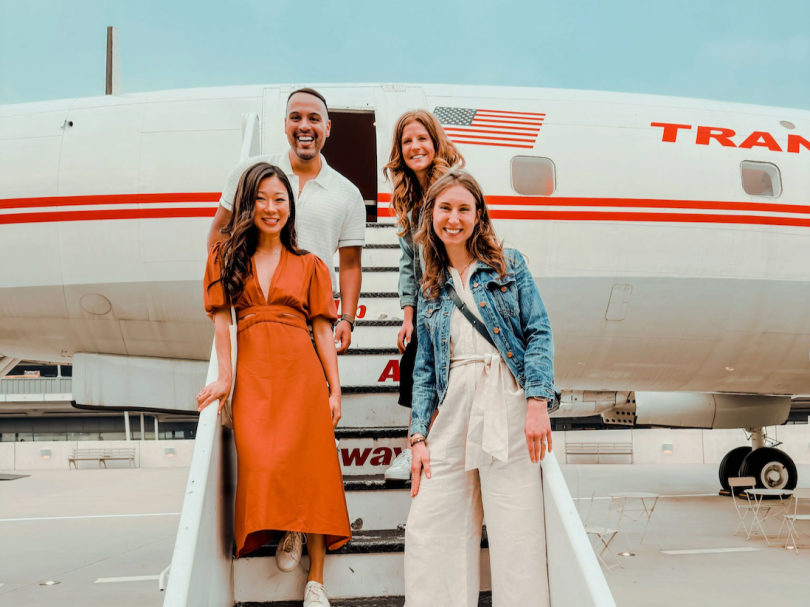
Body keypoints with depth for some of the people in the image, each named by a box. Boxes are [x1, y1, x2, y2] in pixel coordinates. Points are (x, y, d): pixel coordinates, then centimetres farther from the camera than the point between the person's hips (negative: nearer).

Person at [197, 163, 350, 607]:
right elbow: (221, 320, 6)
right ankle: (286, 532, 19)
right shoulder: (226, 258, 15)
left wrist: (334, 388, 2)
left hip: (301, 371, 0)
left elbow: (322, 330, 9)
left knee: (309, 467, -6)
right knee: (261, 465, -14)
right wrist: (225, 378, -5)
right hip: (253, 374, 1)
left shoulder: (309, 266, 13)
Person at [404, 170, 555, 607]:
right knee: (428, 527, -1)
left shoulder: (509, 266, 8)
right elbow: (425, 368, 15)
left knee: (516, 530, -5)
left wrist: (538, 403, -13)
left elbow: (539, 333, 0)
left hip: (507, 406, -3)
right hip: (452, 413, 4)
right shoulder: (430, 289, 17)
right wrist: (418, 436, 5)